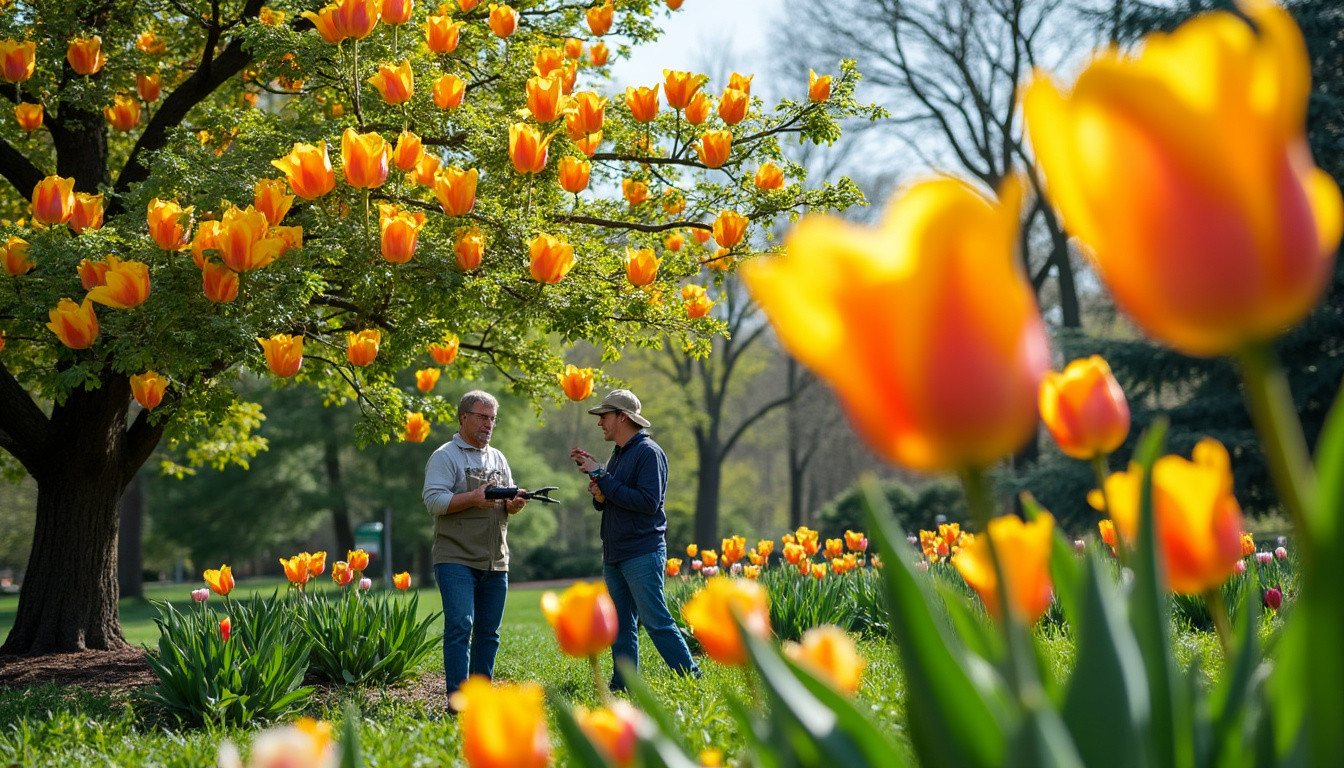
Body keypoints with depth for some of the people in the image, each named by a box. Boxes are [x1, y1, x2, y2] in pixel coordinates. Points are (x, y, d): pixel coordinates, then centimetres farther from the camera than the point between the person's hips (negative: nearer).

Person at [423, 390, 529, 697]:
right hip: (456, 559, -6)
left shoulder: (498, 458, 19)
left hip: (495, 562, 6)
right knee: (460, 627, -12)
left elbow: (508, 504, 21)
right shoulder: (445, 456, -1)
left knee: (489, 632, 7)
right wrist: (474, 498, -23)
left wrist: (514, 503, -2)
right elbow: (434, 500, -12)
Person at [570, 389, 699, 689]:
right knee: (621, 628, 9)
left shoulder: (648, 452, -10)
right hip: (614, 556, 9)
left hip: (642, 554, -9)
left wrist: (601, 477, -17)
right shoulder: (617, 455, 17)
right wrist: (599, 494, -2)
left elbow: (649, 502, -21)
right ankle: (623, 687, 13)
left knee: (656, 622, -11)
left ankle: (692, 678, -5)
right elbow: (605, 503, 23)